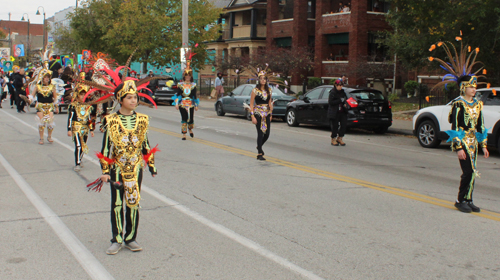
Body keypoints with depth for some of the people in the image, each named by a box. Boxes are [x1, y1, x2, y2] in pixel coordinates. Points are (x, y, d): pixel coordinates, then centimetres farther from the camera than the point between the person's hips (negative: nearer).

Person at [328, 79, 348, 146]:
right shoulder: (332, 92, -8)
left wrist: (346, 104, 0)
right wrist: (340, 100, -21)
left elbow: (346, 99, 23)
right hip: (335, 113, -6)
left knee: (344, 125, 1)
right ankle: (333, 140, 14)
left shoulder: (342, 92, 12)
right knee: (335, 126, -1)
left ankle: (340, 138, 18)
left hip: (342, 112, 6)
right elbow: (331, 102, -18)